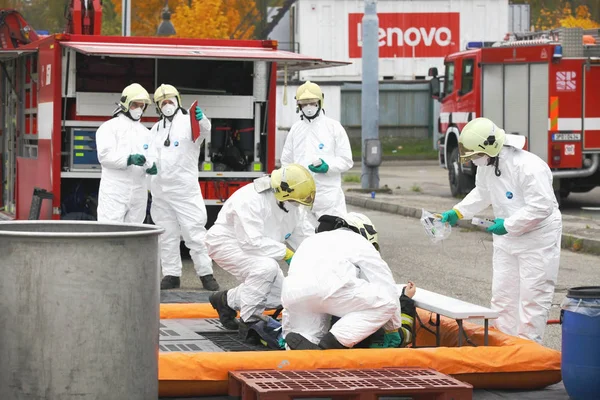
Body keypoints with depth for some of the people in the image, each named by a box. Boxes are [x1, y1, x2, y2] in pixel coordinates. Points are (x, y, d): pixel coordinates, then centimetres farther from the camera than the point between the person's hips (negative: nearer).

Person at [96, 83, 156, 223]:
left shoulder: (144, 131, 20)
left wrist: (150, 167, -5)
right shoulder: (110, 127, -1)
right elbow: (105, 155, -13)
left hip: (139, 192, 6)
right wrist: (129, 159, -28)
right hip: (115, 191, -6)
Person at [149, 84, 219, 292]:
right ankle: (171, 275, 14)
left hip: (185, 189, -5)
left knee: (195, 232, -6)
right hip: (160, 191, 5)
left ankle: (206, 274, -1)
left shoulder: (189, 122, -1)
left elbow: (205, 130, -23)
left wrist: (201, 119, -47)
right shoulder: (155, 130, 17)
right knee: (166, 235, 8)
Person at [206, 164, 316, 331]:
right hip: (227, 243, -9)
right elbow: (252, 242, -36)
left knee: (278, 296, 0)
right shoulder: (251, 200, -31)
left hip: (253, 247, 9)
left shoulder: (295, 207, -5)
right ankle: (249, 321, -20)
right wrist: (286, 253, -32)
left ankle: (227, 300, 18)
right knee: (266, 267, -34)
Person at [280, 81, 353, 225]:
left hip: (328, 195, -4)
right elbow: (286, 161, 17)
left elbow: (346, 161, -1)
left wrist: (327, 167, -19)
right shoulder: (295, 129, 13)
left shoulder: (334, 127, 1)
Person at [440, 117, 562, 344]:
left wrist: (508, 225, -25)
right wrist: (457, 213, 8)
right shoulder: (485, 165, 1)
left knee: (532, 296, -4)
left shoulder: (529, 167, -27)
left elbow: (542, 206, -29)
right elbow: (482, 195, 20)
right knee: (502, 293, 11)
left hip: (538, 239, -9)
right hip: (507, 238, 9)